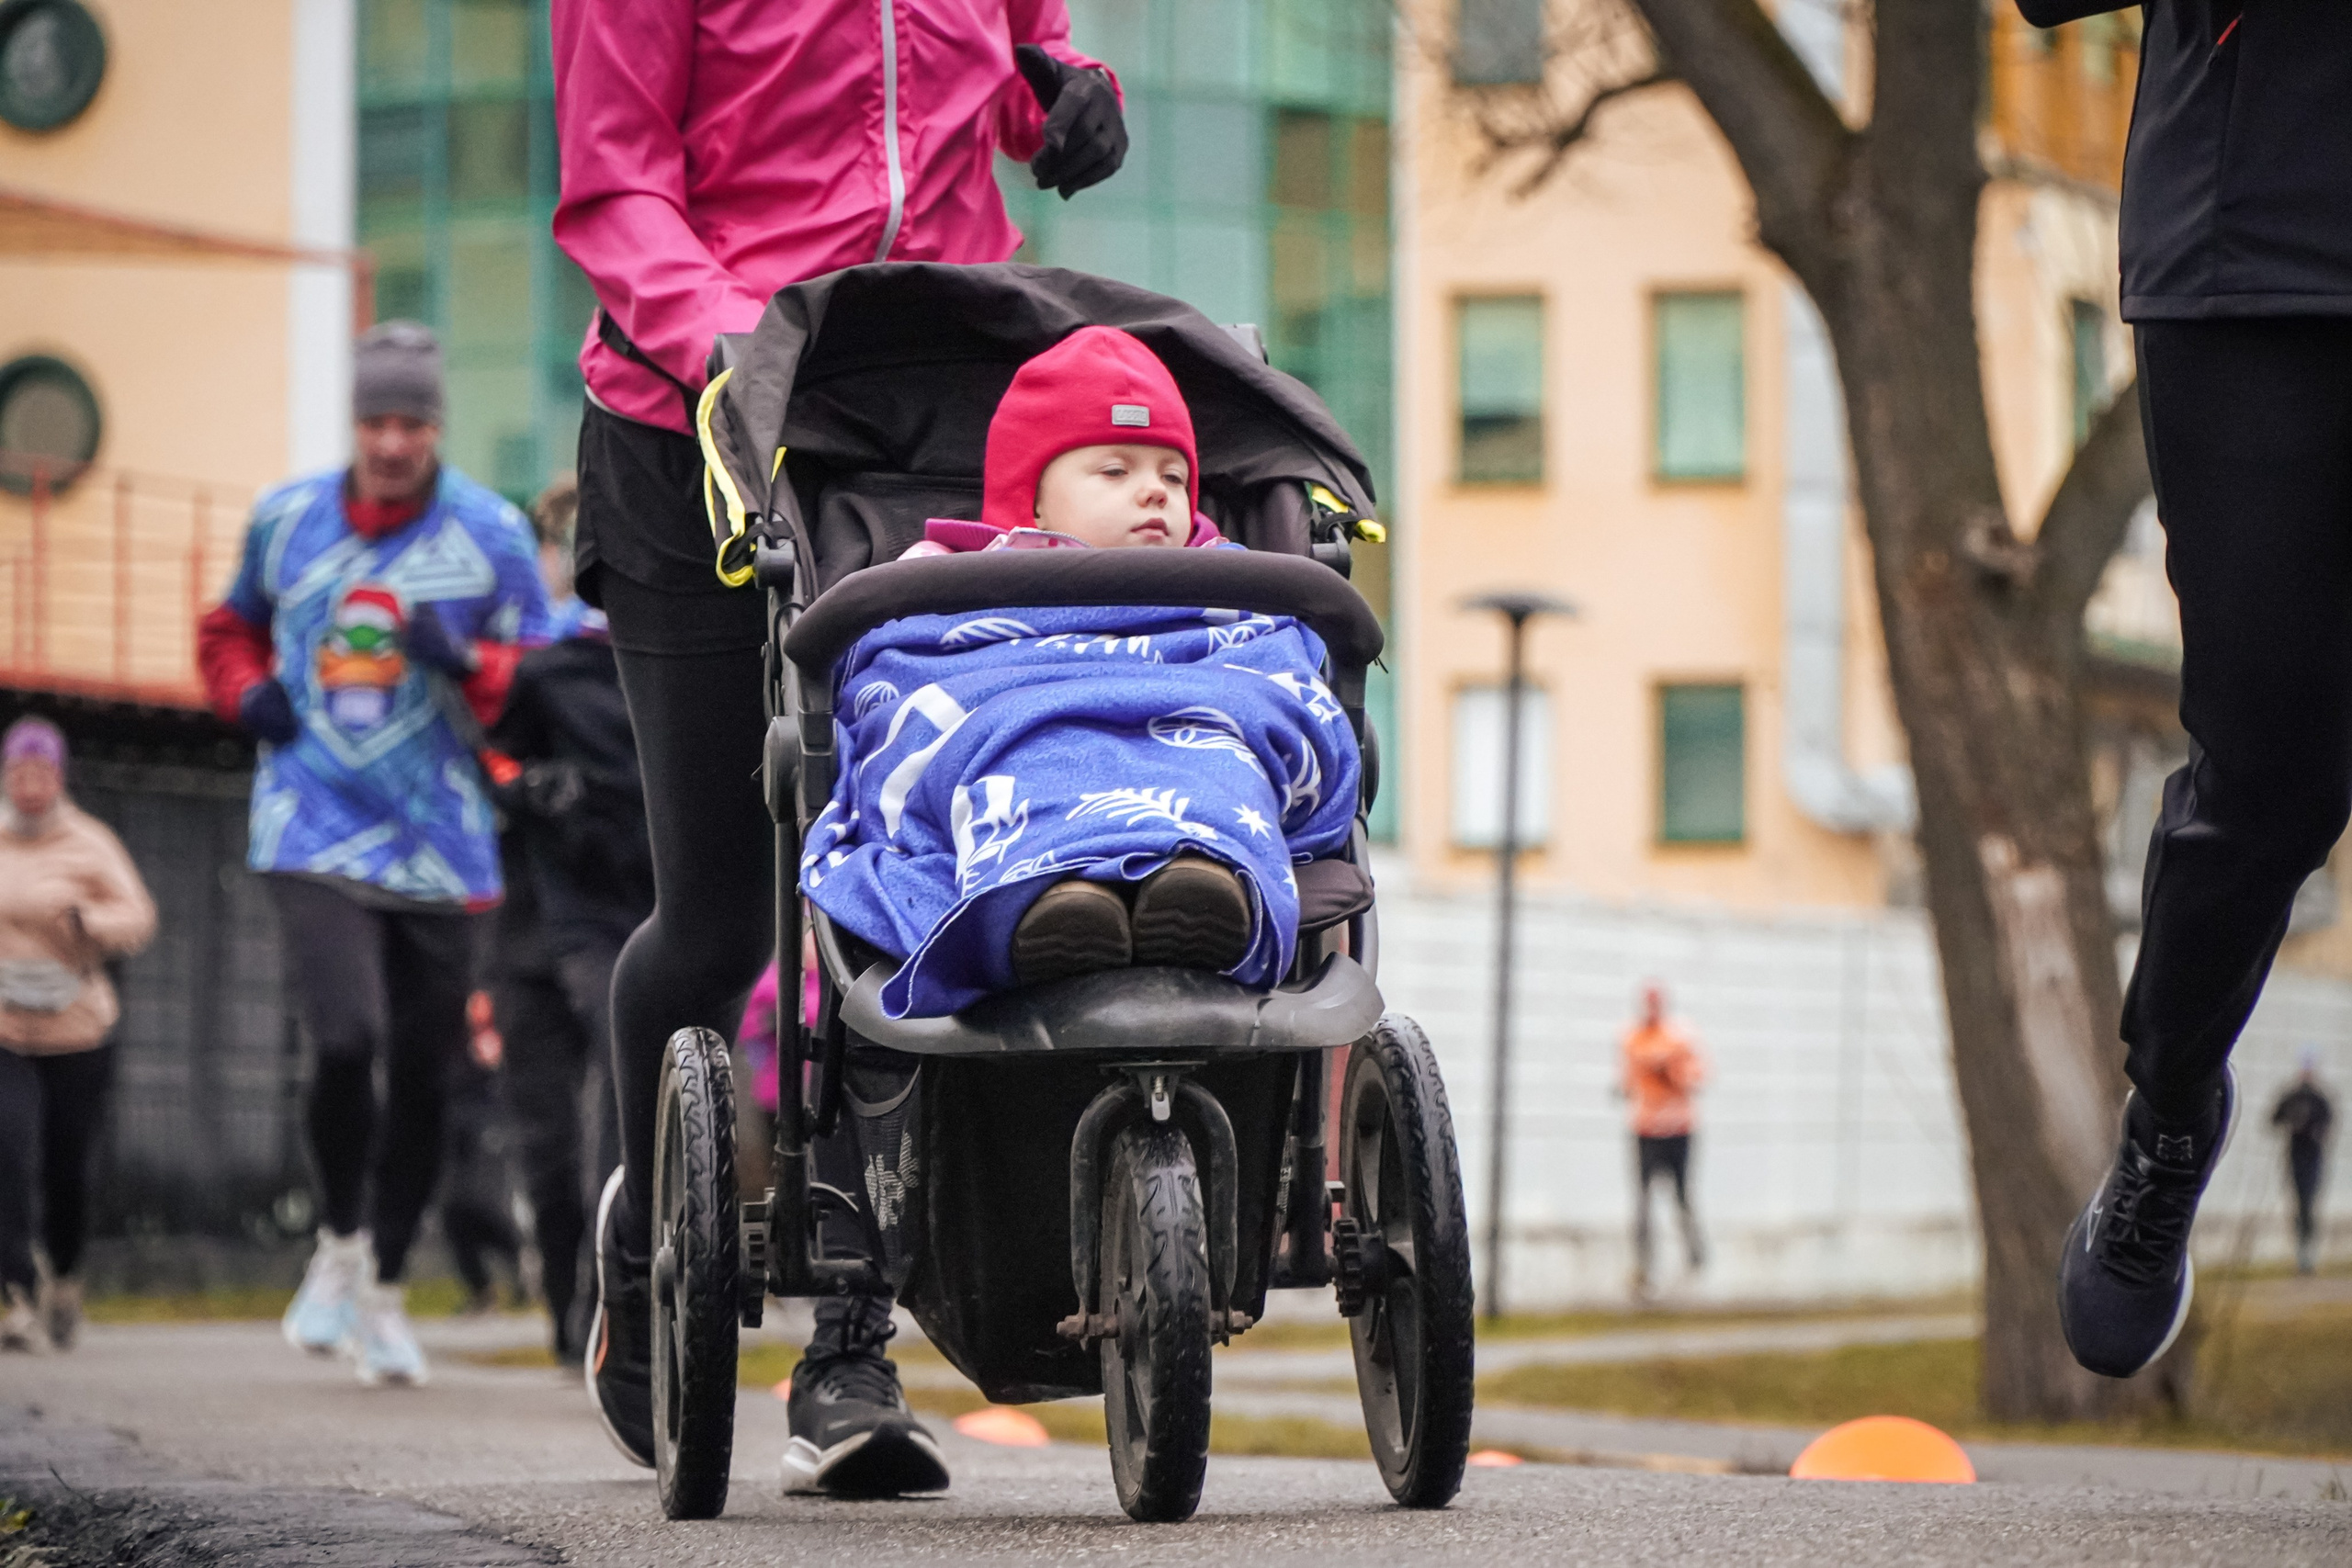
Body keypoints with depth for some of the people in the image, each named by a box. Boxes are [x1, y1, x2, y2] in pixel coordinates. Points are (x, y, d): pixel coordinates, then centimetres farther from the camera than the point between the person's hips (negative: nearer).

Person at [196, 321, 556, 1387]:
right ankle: (338, 1249, 5)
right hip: (315, 835, 0)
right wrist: (249, 693, 3)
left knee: (421, 1079, 6)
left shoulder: (491, 535, 0)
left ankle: (383, 1292, 24)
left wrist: (467, 662, -19)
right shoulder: (286, 519, 7)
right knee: (346, 1040, -20)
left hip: (440, 847, 0)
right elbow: (231, 628, 24)